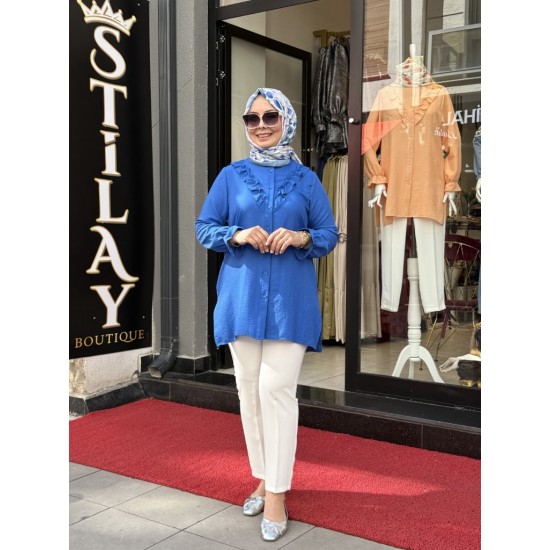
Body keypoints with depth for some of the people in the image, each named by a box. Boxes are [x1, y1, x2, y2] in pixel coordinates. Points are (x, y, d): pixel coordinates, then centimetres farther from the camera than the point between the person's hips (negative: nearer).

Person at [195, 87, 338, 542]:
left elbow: (330, 234, 6)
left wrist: (301, 237, -15)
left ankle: (276, 493, 2)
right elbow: (204, 227, 6)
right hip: (243, 296, 2)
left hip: (290, 299, -2)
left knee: (277, 388, -8)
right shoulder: (231, 176, 7)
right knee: (249, 388, 8)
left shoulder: (306, 179, 5)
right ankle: (263, 476, 25)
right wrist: (237, 235, -13)